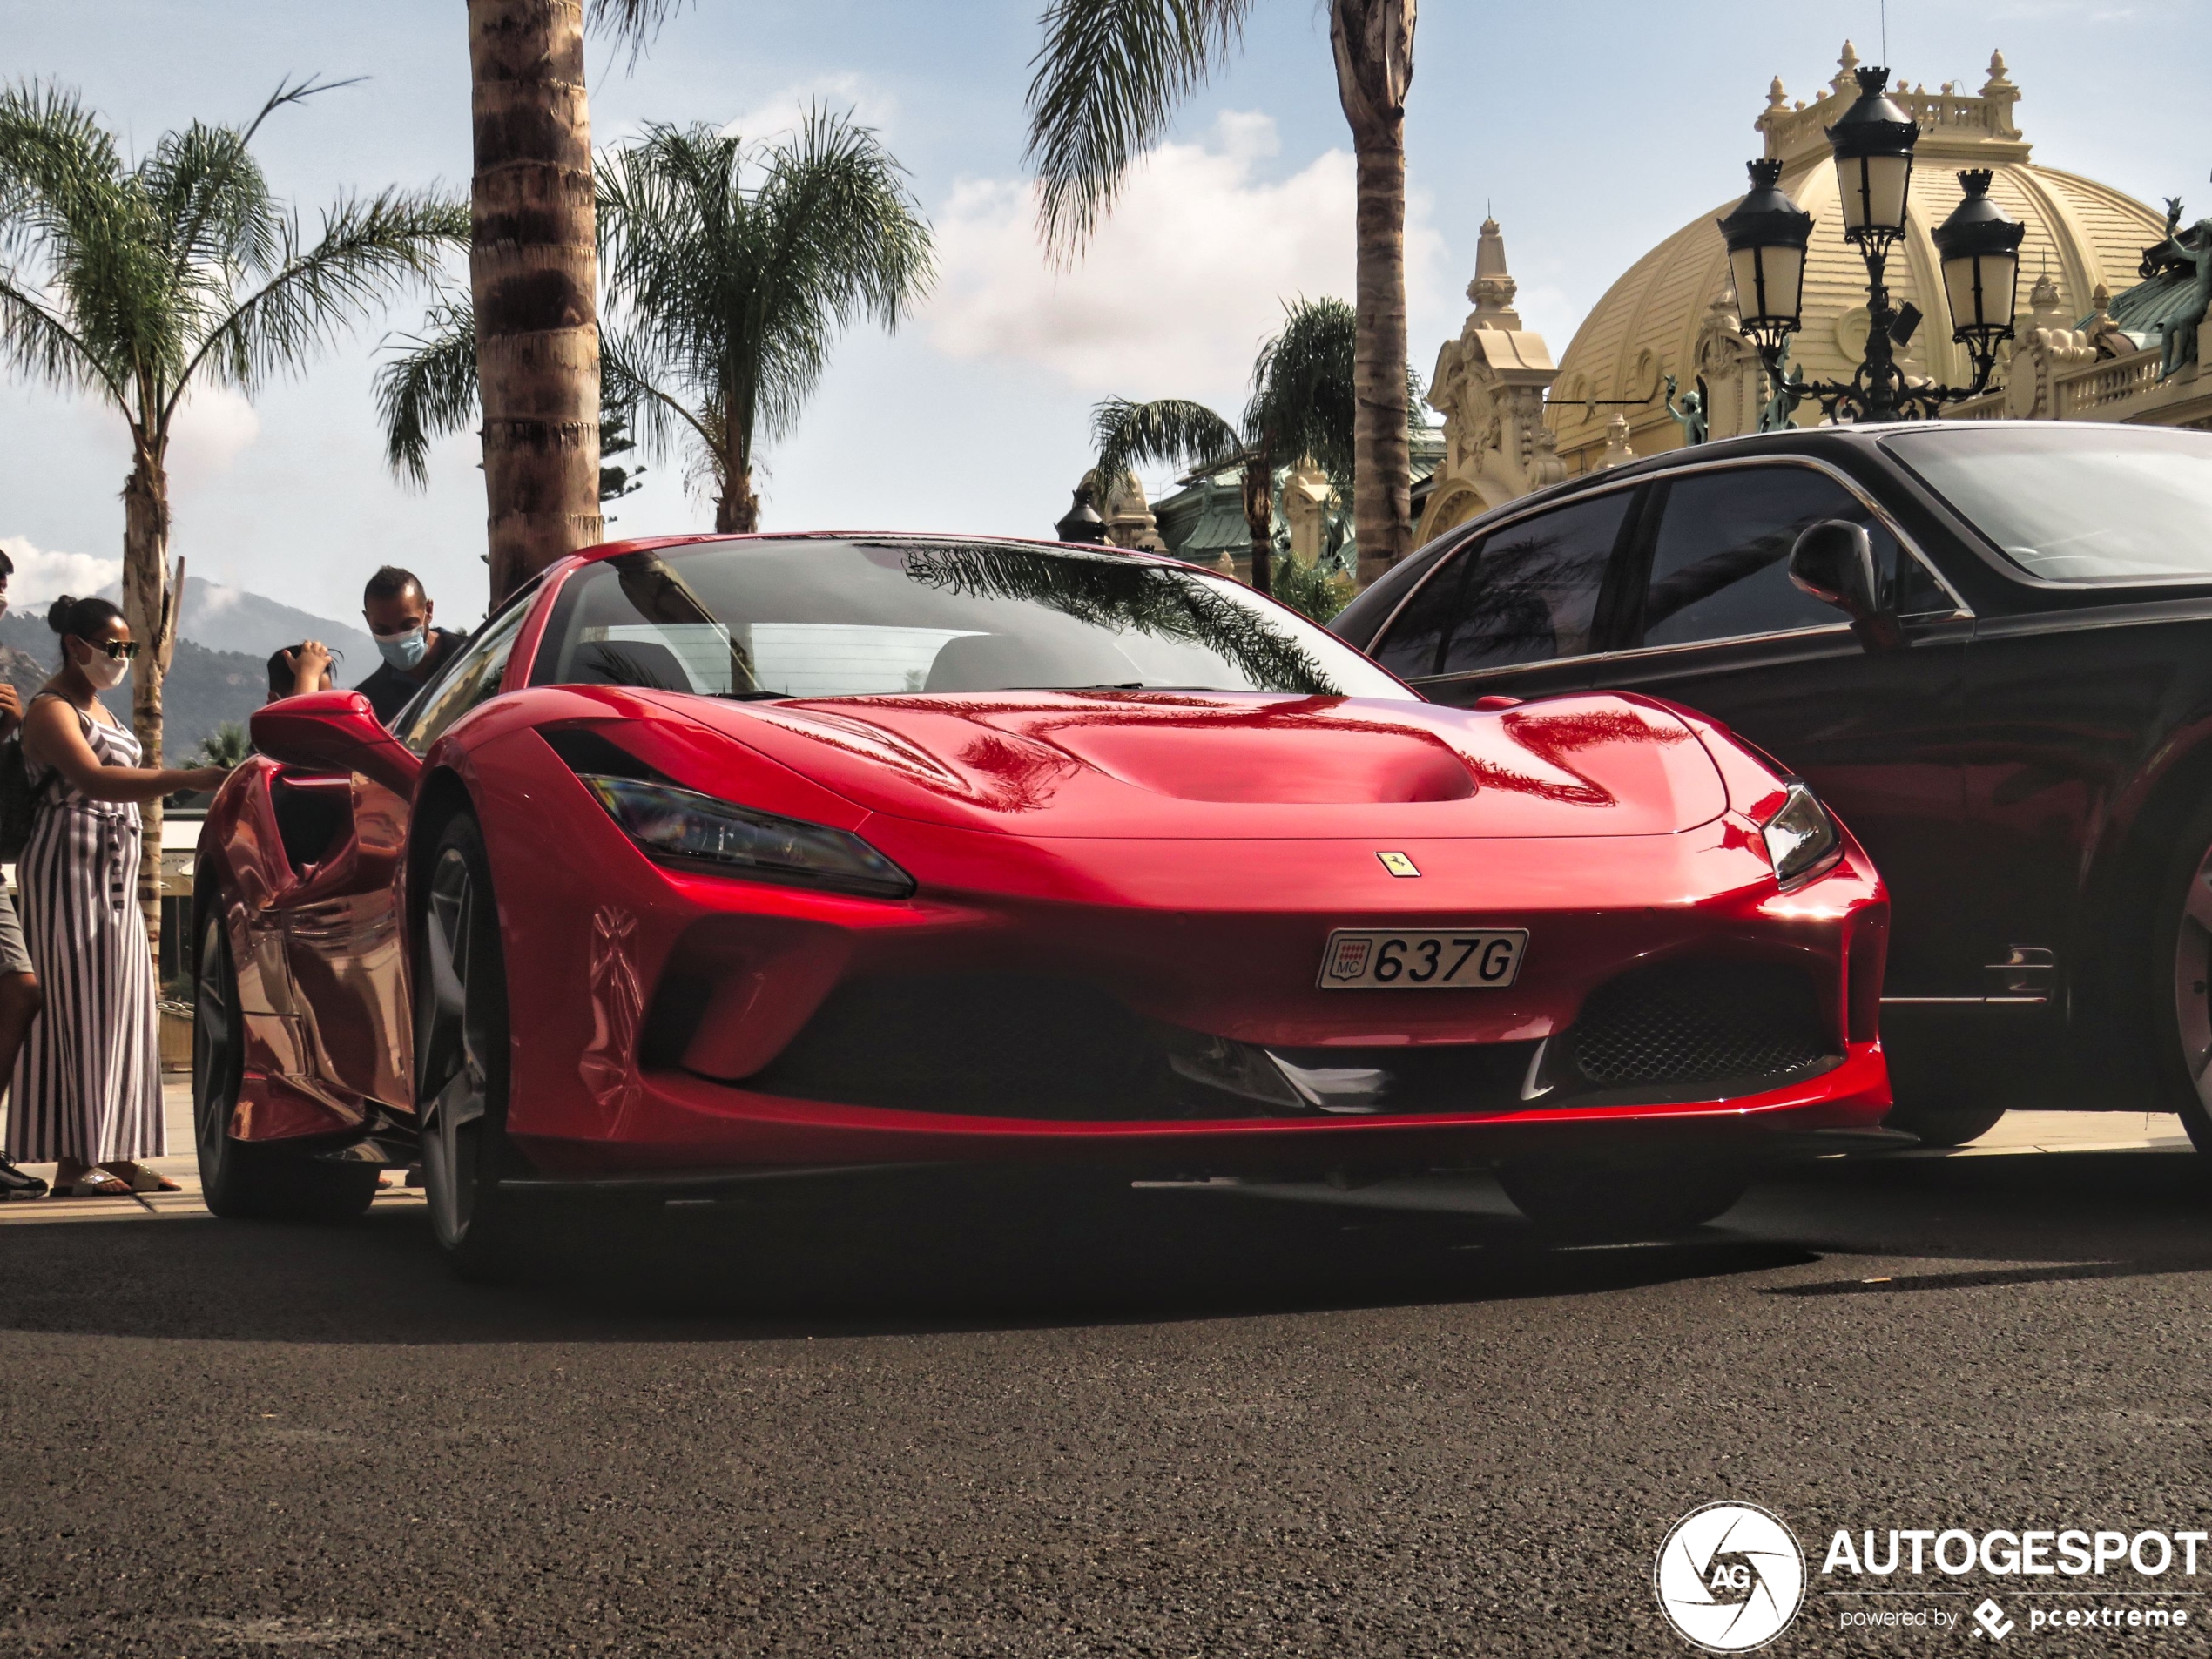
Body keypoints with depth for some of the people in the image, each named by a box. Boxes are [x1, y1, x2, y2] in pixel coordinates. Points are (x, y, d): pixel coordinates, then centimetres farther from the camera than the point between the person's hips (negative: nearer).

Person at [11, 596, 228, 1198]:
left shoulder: (98, 709, 19)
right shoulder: (52, 710, -11)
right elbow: (94, 779, -28)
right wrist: (188, 778, -36)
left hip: (113, 877, 9)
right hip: (70, 871, -9)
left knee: (121, 1013, 6)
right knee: (79, 1009, -10)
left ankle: (115, 1155, 7)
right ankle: (73, 1163, -9)